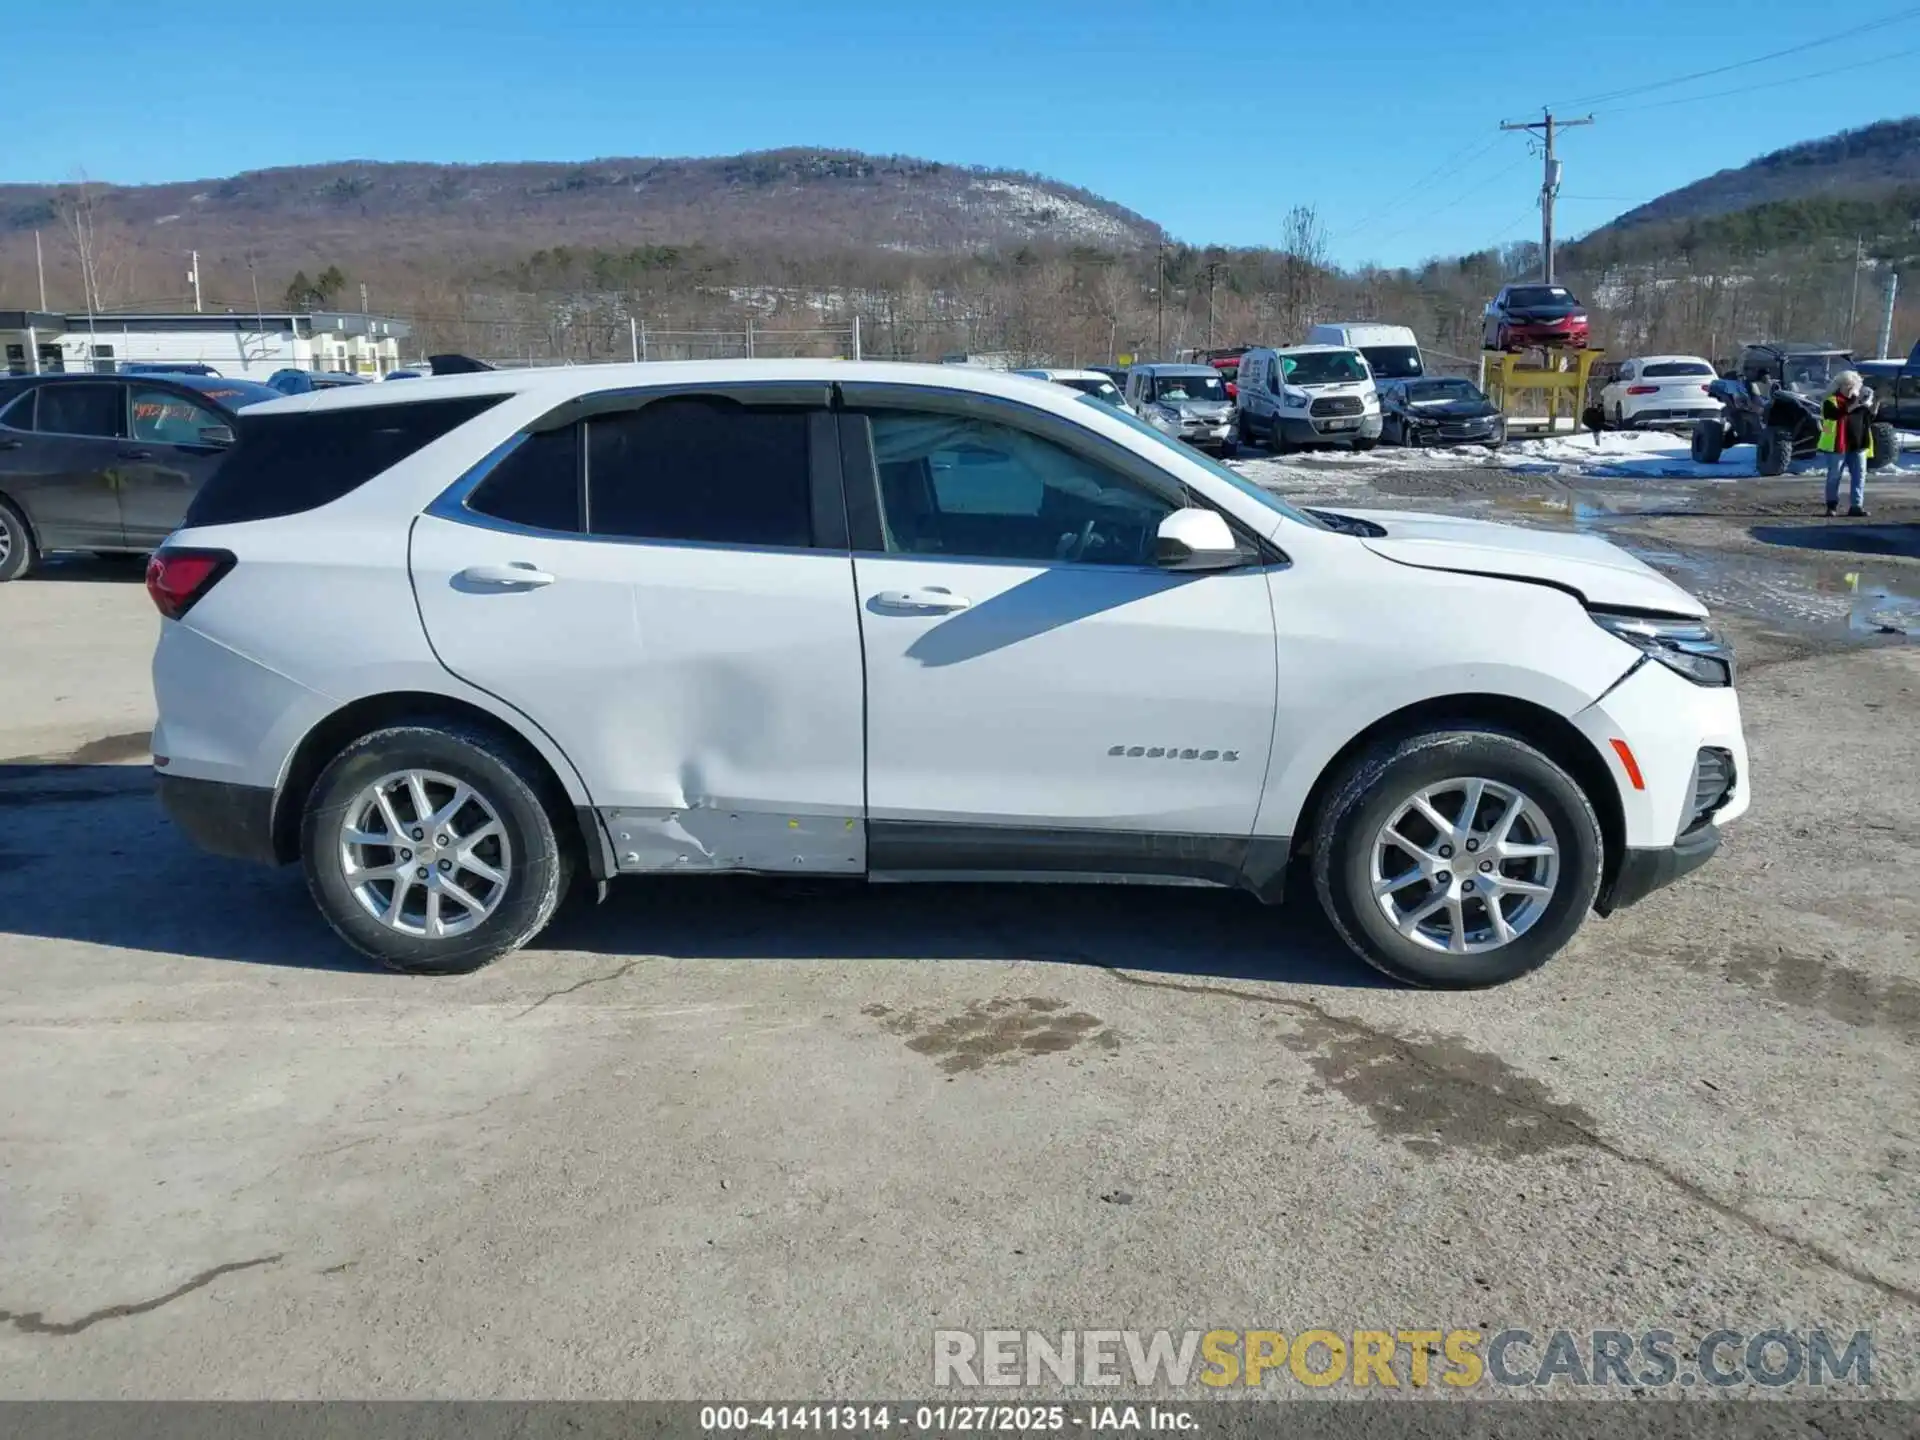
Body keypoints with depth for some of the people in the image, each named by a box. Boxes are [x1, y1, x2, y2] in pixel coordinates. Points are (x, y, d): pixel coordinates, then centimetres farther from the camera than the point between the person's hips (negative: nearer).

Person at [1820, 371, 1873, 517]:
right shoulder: (1831, 401, -2)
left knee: (1859, 475, 0)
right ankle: (1832, 506, 12)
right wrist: (1850, 408, -31)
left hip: (1858, 445, 5)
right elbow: (1834, 414, -22)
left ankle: (1856, 506, 1)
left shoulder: (1858, 400, 16)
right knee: (1834, 476, 2)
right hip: (1838, 445, -5)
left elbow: (1869, 419, 17)